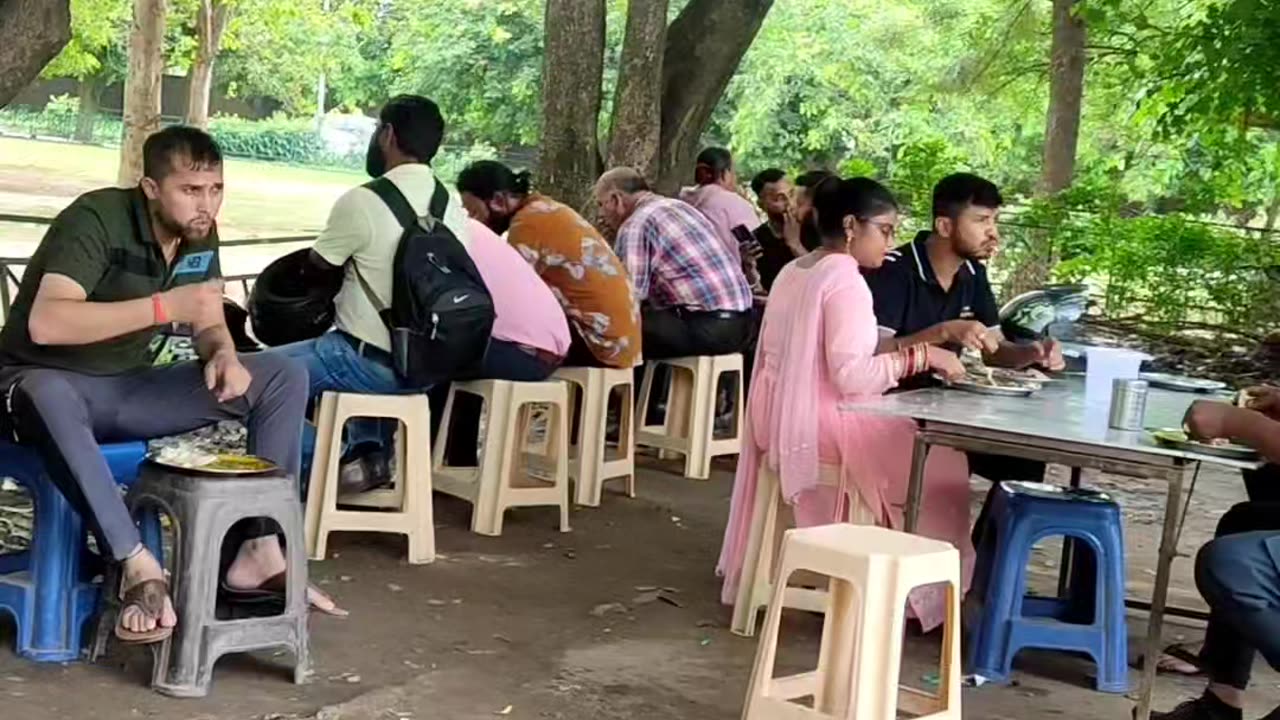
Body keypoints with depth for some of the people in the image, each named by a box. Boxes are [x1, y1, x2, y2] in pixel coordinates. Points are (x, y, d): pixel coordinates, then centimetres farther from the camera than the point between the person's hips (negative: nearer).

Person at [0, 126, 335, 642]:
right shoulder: (97, 219, -23)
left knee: (284, 377, -6)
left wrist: (224, 355, -16)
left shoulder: (200, 235, -1)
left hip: (129, 388, 7)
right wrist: (164, 306, -37)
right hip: (49, 383, -7)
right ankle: (138, 566, -39)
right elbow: (44, 323, -35)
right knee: (48, 399, -44)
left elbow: (209, 323, 9)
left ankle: (259, 548, -13)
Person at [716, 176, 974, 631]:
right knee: (941, 460, 7)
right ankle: (925, 589, 15)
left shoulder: (792, 272, 10)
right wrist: (921, 355, -19)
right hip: (823, 426, -9)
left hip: (782, 422, 9)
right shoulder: (846, 280, -18)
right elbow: (851, 374, -25)